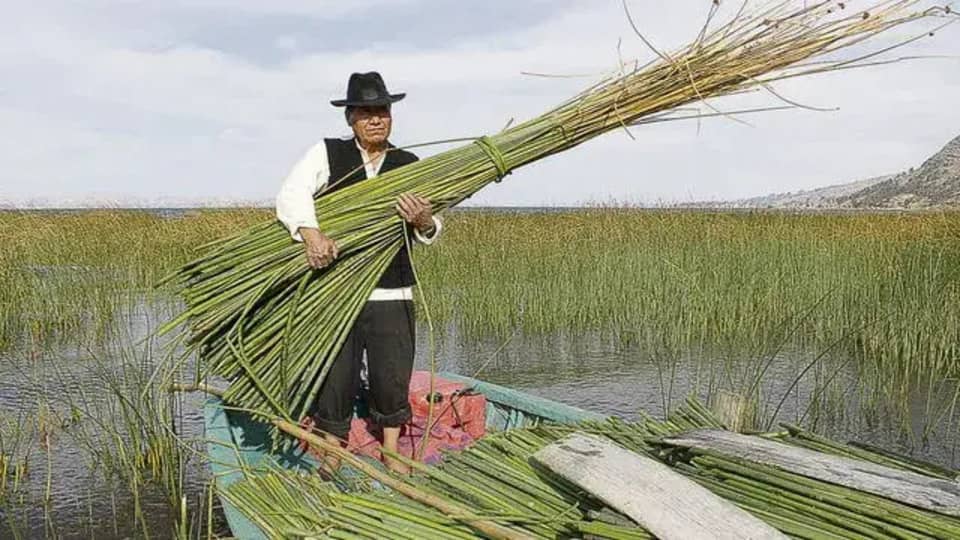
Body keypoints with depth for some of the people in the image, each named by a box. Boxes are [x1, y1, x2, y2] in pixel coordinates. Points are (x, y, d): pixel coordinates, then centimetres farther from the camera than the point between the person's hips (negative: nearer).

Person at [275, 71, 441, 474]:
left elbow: (432, 233, 7)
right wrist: (311, 233, -30)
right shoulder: (327, 154, 2)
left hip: (392, 292, 2)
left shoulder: (410, 165, 9)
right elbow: (291, 194, -12)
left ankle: (390, 452, 27)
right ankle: (330, 455, 24)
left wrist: (423, 222, -17)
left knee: (393, 376, 7)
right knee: (335, 376, 6)